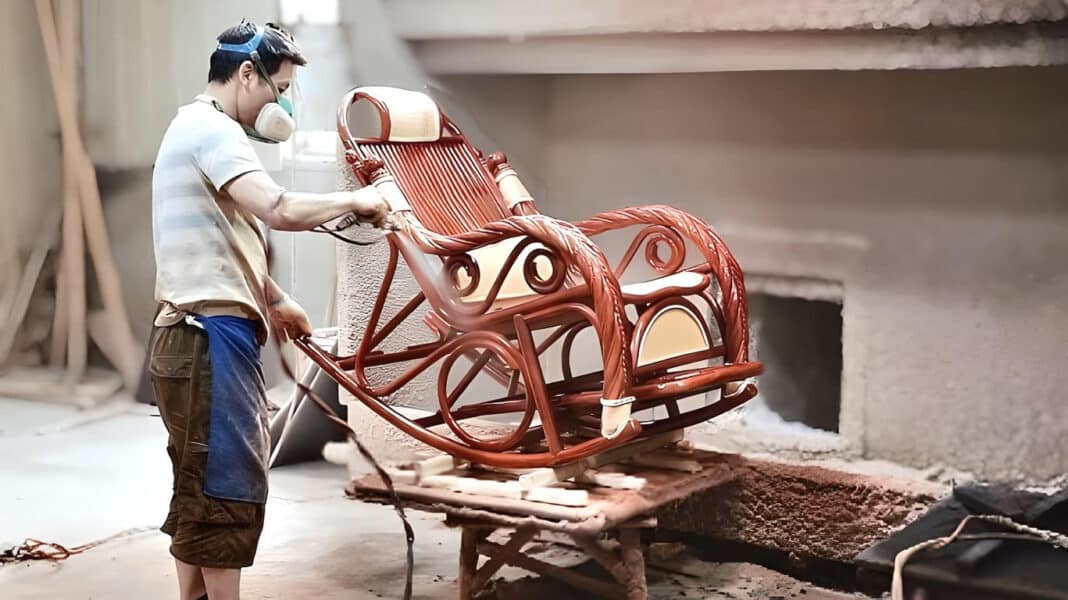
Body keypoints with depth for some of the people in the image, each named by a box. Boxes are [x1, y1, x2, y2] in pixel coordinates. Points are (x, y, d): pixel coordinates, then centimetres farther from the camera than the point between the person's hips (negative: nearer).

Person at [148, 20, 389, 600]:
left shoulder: (200, 130, 20)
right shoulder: (209, 129, -14)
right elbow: (280, 210, -28)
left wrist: (274, 300, 32)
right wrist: (356, 200, -13)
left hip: (200, 338, 11)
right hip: (211, 341, -11)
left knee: (201, 488, 16)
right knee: (227, 488, -5)